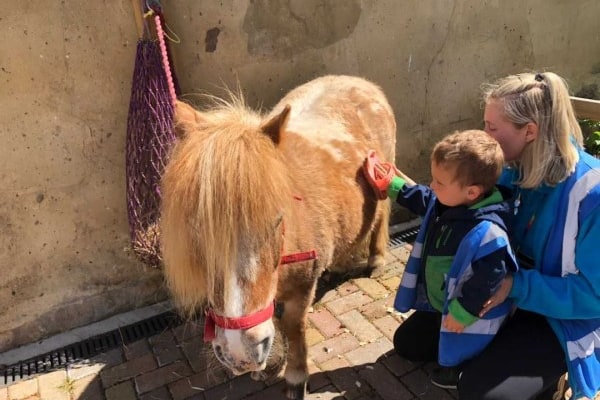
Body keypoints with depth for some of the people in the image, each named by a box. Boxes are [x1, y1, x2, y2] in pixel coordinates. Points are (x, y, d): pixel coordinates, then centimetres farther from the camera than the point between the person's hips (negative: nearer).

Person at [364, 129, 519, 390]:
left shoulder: (486, 231, -38)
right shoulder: (445, 202, -11)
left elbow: (489, 278, -33)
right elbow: (422, 200, 11)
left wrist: (461, 313, -25)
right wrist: (391, 184, 9)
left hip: (465, 315, -8)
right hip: (435, 303, 9)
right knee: (404, 344, 26)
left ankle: (456, 368, 45)